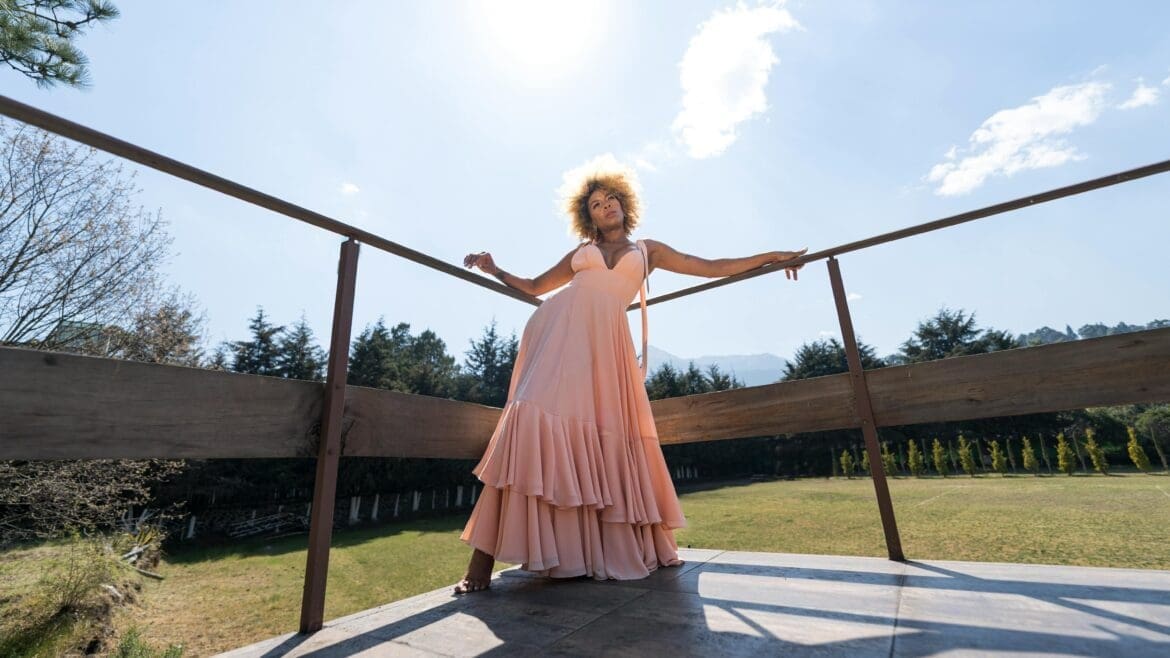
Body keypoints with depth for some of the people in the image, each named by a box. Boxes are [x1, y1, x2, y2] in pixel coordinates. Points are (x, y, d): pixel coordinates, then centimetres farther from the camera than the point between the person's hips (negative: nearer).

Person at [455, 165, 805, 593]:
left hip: (605, 339, 1)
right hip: (560, 328, 0)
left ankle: (611, 549, 17)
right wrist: (494, 269, 19)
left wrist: (770, 256, 18)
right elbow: (533, 287, 30)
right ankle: (483, 559, -14)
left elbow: (711, 267, 20)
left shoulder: (647, 250, 23)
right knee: (539, 416, -18)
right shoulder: (580, 253, 25)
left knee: (609, 436, -2)